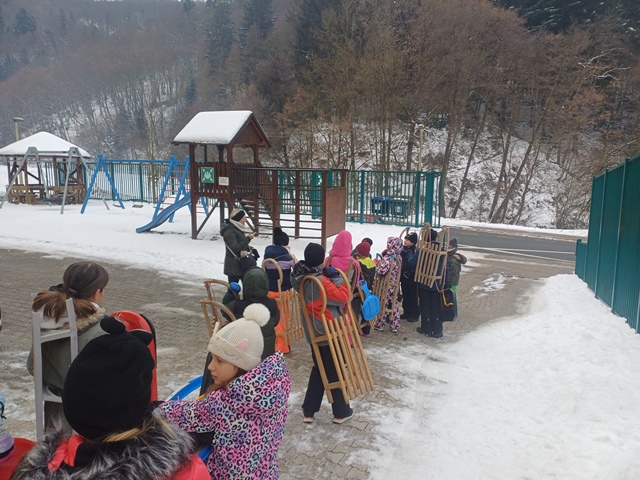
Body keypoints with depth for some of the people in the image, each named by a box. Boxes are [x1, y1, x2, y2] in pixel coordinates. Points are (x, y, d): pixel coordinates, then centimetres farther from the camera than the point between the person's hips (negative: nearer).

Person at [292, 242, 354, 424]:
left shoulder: (302, 278, -1)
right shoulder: (320, 281, -28)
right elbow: (343, 296, -24)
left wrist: (329, 277, -2)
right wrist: (337, 277, -16)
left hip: (314, 333, 8)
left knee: (318, 369, 21)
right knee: (335, 372, 8)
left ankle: (308, 410, 25)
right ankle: (341, 412, 23)